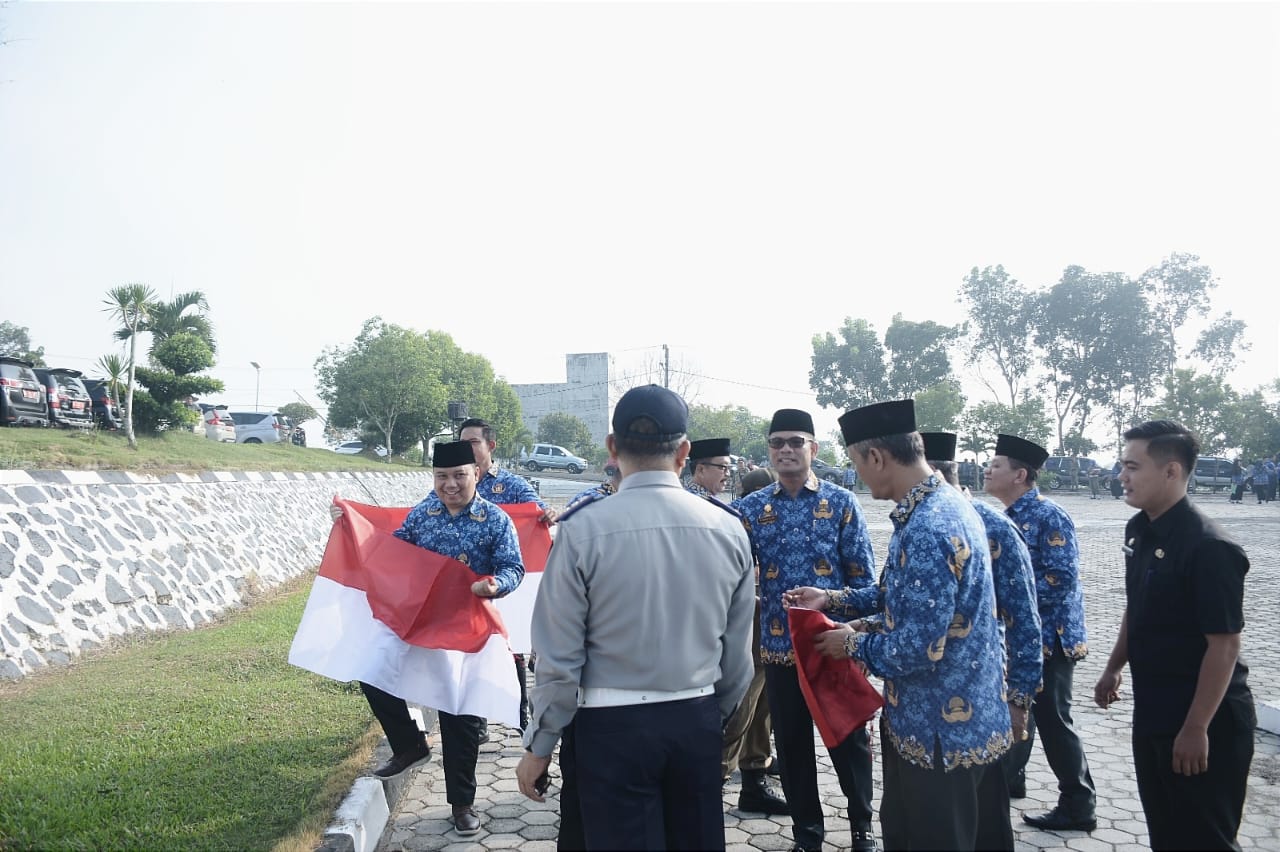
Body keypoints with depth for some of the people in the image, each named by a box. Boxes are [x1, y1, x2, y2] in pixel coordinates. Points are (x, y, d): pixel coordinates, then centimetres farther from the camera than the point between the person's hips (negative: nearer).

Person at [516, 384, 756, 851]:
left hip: (614, 725, -3)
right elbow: (737, 654, 5)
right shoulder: (728, 529, -4)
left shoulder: (583, 530, -15)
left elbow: (559, 657, -11)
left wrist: (539, 746, 2)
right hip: (697, 720, 4)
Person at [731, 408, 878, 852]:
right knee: (792, 744, 13)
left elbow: (861, 577, -2)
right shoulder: (750, 508, 2)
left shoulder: (842, 503, -2)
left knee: (849, 738, 11)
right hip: (779, 647, 2)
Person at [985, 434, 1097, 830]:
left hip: (1049, 636, -8)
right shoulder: (1009, 515, 7)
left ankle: (1078, 807, 13)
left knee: (1051, 720, 0)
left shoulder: (1049, 517, -20)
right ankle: (1010, 777, 38)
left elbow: (1061, 579, -25)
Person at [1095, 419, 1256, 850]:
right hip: (1152, 712, 8)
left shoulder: (1209, 547, -22)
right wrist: (1114, 667, 20)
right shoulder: (1139, 530, 3)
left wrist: (1197, 728, -21)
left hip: (1206, 721, -8)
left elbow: (1225, 644, -22)